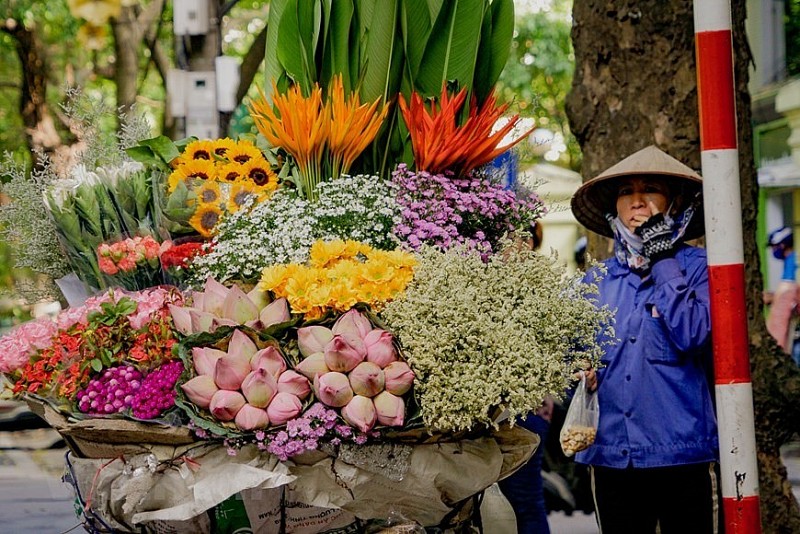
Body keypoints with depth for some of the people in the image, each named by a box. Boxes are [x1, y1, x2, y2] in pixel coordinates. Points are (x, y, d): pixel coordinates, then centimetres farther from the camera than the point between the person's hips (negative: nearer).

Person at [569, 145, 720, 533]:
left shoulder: (697, 266, -1)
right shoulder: (596, 280, 11)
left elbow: (692, 336, -18)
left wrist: (662, 261, -12)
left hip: (683, 453, -4)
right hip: (611, 453, 4)